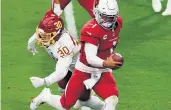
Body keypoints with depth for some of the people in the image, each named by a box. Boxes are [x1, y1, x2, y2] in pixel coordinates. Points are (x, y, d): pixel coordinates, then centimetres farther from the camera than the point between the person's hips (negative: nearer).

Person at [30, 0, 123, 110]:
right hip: (85, 71, -5)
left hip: (103, 72, 5)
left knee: (112, 100, -21)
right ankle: (46, 96, 39)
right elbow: (90, 58, -34)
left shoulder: (117, 23, -6)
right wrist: (105, 63, -51)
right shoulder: (91, 30, -28)